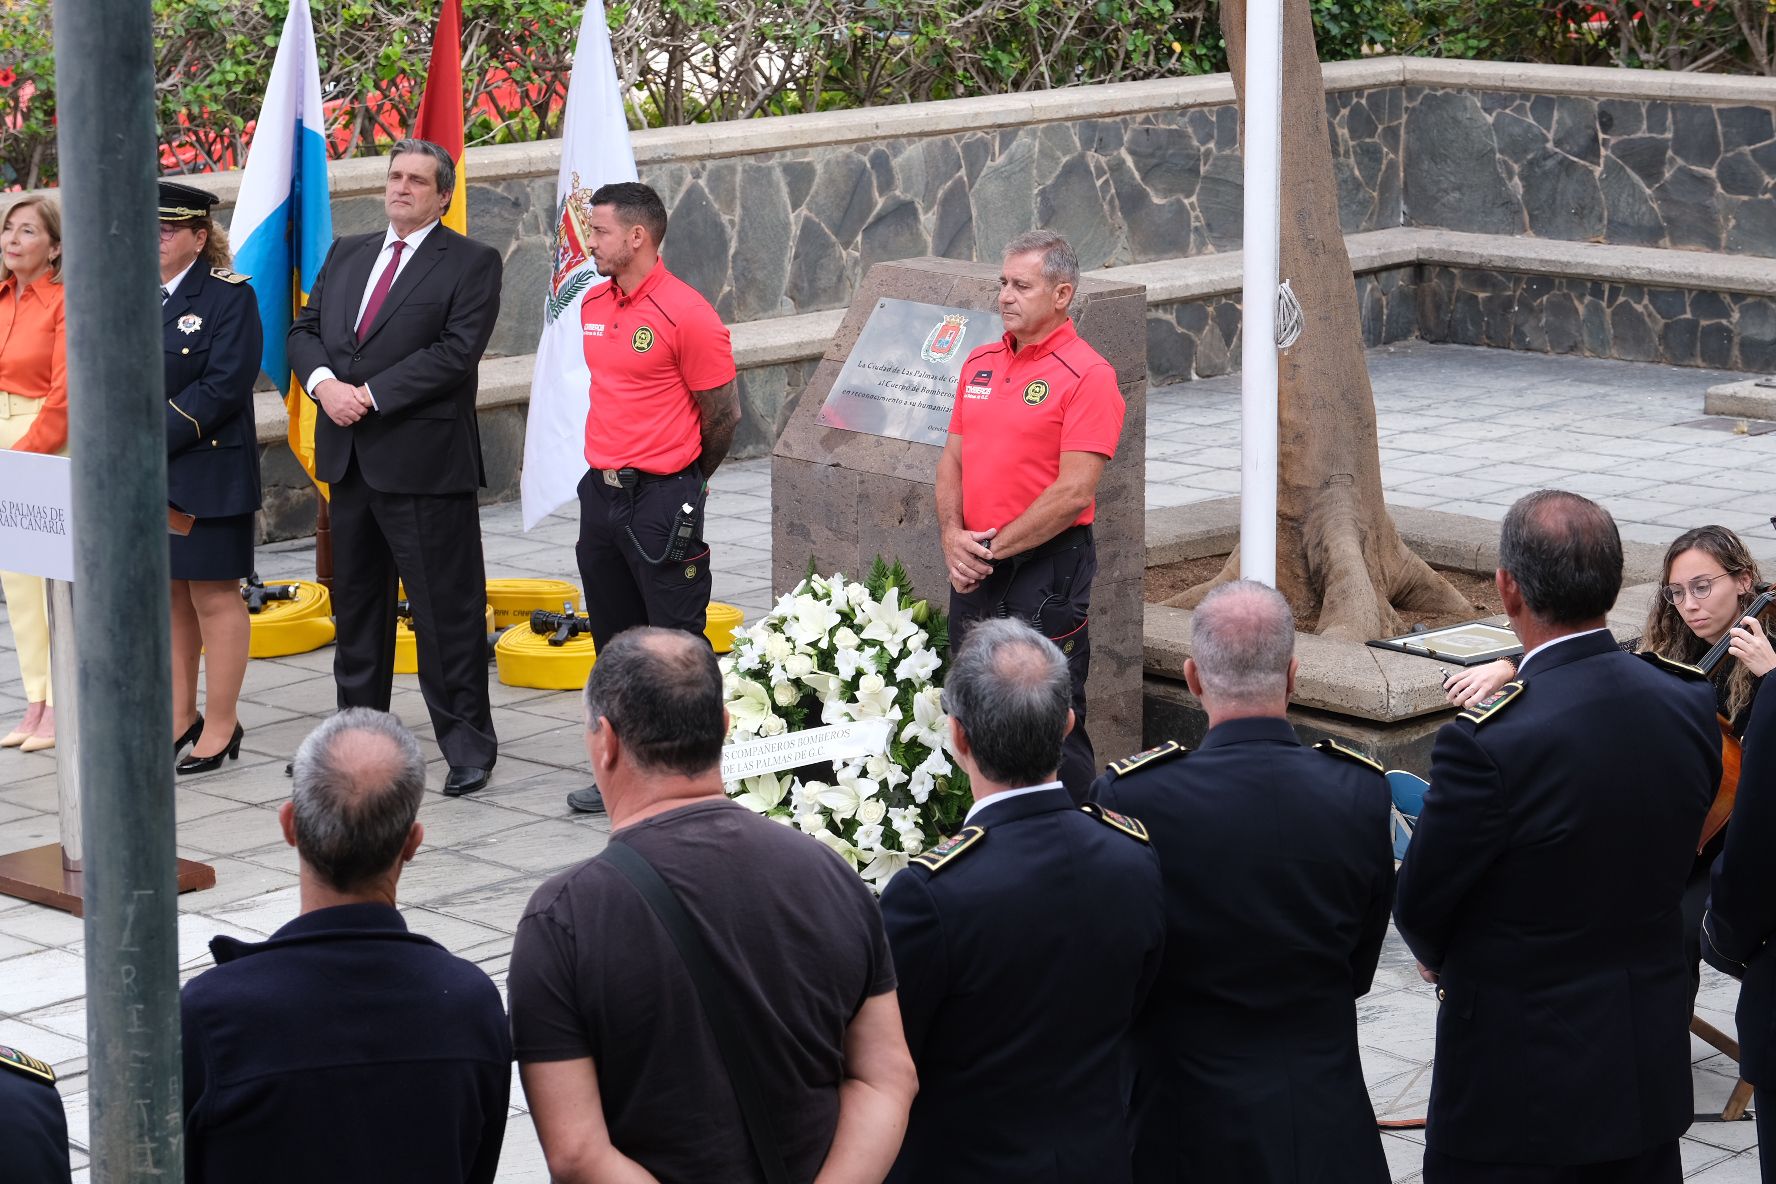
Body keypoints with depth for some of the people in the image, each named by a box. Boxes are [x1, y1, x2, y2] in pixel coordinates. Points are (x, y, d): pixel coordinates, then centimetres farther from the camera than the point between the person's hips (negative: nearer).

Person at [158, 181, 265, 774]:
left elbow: (224, 386, -16)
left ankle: (221, 727, 6)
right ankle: (180, 718, 22)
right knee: (168, 597, 12)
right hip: (144, 476, 7)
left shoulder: (229, 297, -8)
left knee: (213, 596, -1)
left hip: (207, 475, -7)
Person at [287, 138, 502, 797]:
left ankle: (467, 744, 4)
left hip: (424, 463, -7)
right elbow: (304, 331, 13)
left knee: (448, 610, -3)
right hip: (349, 459, 7)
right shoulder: (347, 255, 16)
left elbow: (455, 352, -15)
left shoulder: (471, 264, -5)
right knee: (355, 603, 16)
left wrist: (372, 395, -18)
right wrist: (324, 384, -9)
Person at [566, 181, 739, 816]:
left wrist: (686, 481, 5)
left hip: (662, 499, -8)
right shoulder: (593, 305, 9)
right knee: (614, 642, 13)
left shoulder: (686, 315, -14)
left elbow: (723, 413, -8)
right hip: (602, 493, 8)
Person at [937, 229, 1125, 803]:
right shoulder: (980, 363, 12)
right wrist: (954, 537, -3)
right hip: (975, 564, 7)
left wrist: (995, 547, -13)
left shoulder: (1087, 374, -11)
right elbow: (953, 459, 14)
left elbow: (1074, 491, -17)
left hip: (1046, 567, -7)